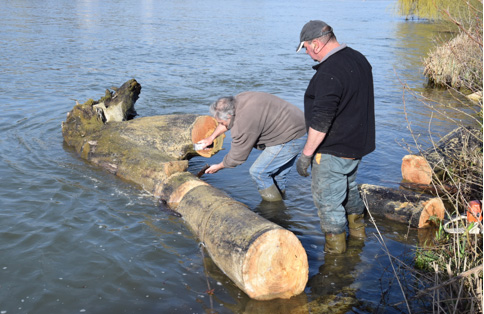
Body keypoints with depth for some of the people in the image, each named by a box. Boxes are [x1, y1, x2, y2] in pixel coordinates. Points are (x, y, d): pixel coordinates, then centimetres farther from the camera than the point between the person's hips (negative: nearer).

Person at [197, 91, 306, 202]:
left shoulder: (244, 125, -26)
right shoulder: (239, 99, 1)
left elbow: (237, 157, -13)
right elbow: (227, 120, 23)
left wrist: (218, 167, 4)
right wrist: (211, 137, 28)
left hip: (290, 139, -10)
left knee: (258, 172, -6)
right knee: (277, 173, 21)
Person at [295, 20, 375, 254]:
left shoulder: (329, 73, -27)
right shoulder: (359, 59, 5)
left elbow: (320, 122, -29)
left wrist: (306, 155, -21)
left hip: (333, 151, -10)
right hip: (357, 143, 10)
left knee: (327, 198, 6)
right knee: (348, 186, 29)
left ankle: (335, 247, 20)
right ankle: (358, 230, 46)